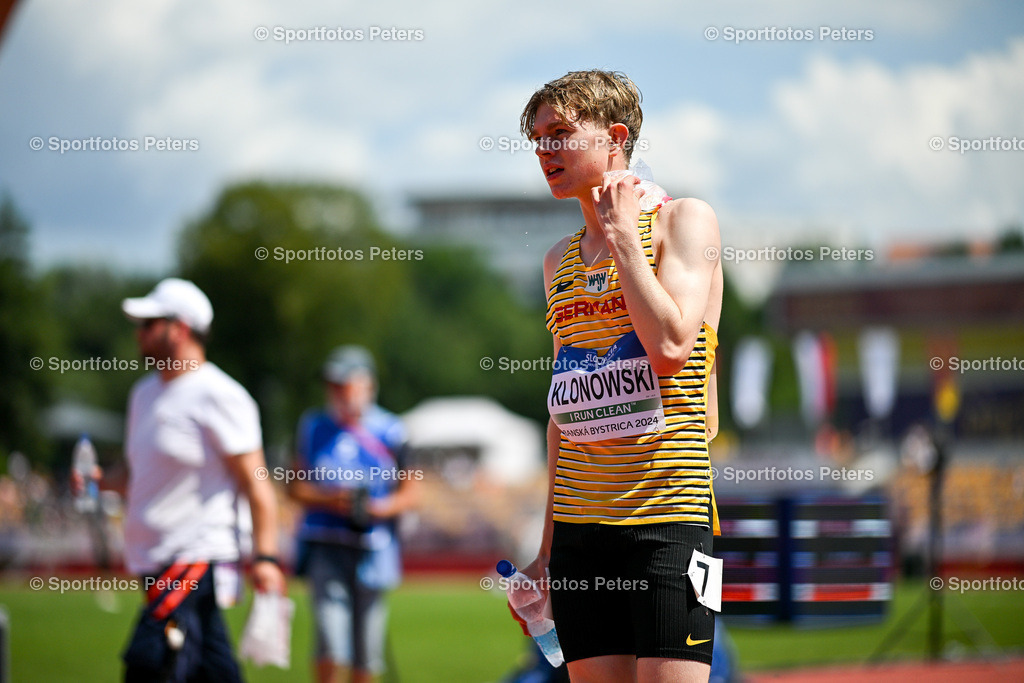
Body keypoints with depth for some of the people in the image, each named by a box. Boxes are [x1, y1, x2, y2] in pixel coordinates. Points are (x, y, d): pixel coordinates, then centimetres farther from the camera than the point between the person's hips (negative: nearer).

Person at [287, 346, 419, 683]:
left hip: (371, 550, 0)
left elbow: (409, 492, 6)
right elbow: (295, 486, 10)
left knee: (366, 654, 6)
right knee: (331, 642, -14)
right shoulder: (314, 427, 7)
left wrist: (379, 508, -13)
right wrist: (329, 499, -9)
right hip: (325, 545, 0)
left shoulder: (389, 431, 2)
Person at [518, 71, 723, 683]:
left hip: (666, 516, -6)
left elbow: (671, 347, -16)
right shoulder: (560, 259, 18)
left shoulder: (685, 220, 0)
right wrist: (549, 540, 19)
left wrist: (623, 235, -8)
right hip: (579, 523, 6)